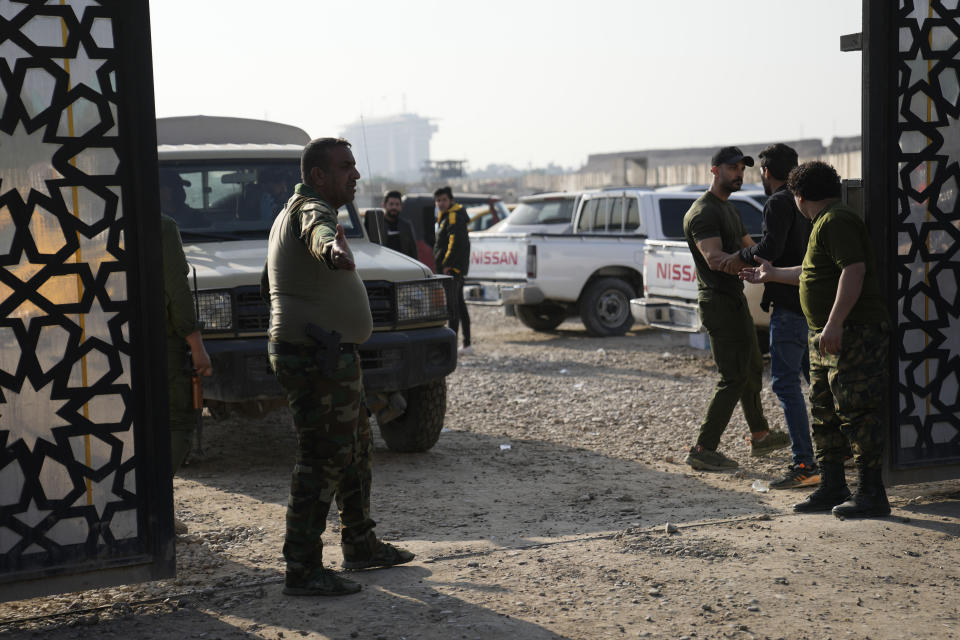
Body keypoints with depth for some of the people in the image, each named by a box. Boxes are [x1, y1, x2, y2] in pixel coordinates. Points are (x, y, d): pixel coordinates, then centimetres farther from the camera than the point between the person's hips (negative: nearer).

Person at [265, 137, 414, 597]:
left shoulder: (300, 210, 17)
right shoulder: (311, 209, -17)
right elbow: (318, 231, -43)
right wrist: (332, 249, -64)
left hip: (332, 356, 11)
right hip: (316, 357, -11)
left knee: (355, 451, 20)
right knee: (323, 460, -9)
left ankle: (360, 545, 32)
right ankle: (302, 570, -5)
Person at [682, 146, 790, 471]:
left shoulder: (730, 210, 19)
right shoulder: (703, 213, -15)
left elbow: (750, 247, 23)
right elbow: (715, 259, -28)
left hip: (735, 301, 11)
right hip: (719, 302, -11)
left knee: (752, 370, 20)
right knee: (734, 378, -10)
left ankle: (759, 436, 35)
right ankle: (703, 450, -8)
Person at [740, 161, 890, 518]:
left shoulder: (837, 222, -13)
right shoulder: (826, 222, 20)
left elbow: (854, 270, -25)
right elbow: (814, 273, 33)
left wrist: (834, 323, -29)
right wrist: (772, 274, 43)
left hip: (854, 332, -11)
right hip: (826, 337, 11)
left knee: (858, 413, -8)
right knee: (824, 413, 14)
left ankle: (871, 494, -3)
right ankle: (832, 488, 22)